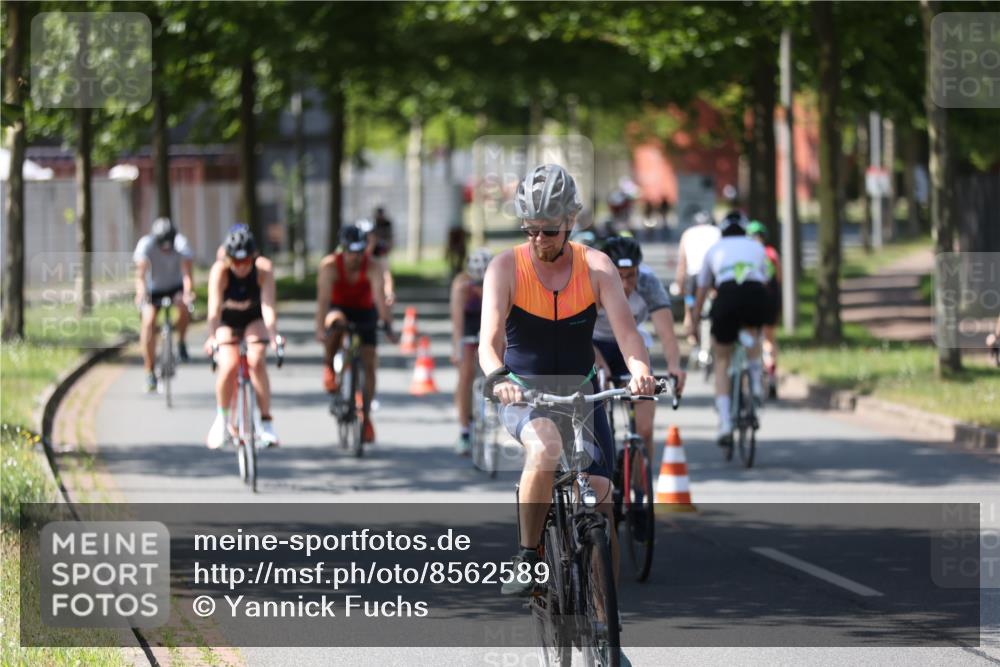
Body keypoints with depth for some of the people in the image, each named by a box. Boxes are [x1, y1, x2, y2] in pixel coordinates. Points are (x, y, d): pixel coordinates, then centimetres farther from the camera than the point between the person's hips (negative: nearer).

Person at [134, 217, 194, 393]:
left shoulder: (181, 244, -23)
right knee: (148, 321, -20)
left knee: (184, 305, -33)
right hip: (153, 288, 0)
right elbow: (140, 274, -31)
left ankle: (181, 342, -6)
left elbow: (186, 273, -31)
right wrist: (141, 294, -49)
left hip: (175, 286, 0)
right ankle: (149, 372, -11)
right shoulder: (146, 245, -24)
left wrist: (188, 292, -50)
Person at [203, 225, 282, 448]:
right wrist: (212, 337, -53)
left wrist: (273, 335, -52)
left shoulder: (264, 268, -27)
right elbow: (214, 307, -38)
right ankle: (221, 418, -1)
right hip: (227, 321, 0)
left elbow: (268, 305, -36)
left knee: (256, 361, -25)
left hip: (254, 319, 0)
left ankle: (266, 421, -15)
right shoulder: (220, 270, -29)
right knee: (228, 365, -23)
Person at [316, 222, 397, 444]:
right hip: (339, 308, -1)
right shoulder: (330, 265, -27)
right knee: (336, 322, -39)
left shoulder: (372, 267, -27)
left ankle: (366, 416, 1)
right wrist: (320, 328, -48)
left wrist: (387, 323, -53)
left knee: (369, 363, -9)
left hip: (364, 312, 1)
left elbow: (380, 296, -39)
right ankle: (328, 367, -15)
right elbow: (324, 297, -36)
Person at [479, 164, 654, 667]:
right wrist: (499, 377, -42)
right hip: (523, 393, -2)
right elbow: (490, 338, -20)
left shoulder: (595, 266, -5)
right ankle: (528, 558, -19)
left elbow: (625, 329, -16)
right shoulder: (506, 267, -9)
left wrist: (640, 372, -38)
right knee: (545, 449, -36)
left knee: (601, 498, -9)